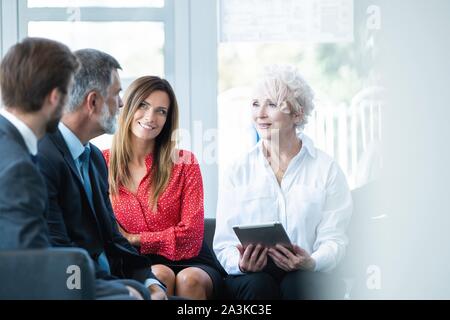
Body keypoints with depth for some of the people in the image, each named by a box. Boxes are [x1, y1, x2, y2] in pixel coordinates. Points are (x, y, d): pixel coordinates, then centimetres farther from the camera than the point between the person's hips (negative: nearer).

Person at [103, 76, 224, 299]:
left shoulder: (184, 163, 4)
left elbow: (190, 237, -3)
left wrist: (133, 239, -6)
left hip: (188, 264, 0)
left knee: (189, 279, -34)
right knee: (160, 275, -33)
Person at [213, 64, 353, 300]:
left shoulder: (326, 170, 8)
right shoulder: (238, 172, 11)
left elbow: (333, 240, 1)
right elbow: (224, 245, 6)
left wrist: (311, 262, -22)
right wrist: (240, 263, -18)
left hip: (308, 276, -1)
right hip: (251, 276, 1)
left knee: (300, 283, -34)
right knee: (258, 286, -33)